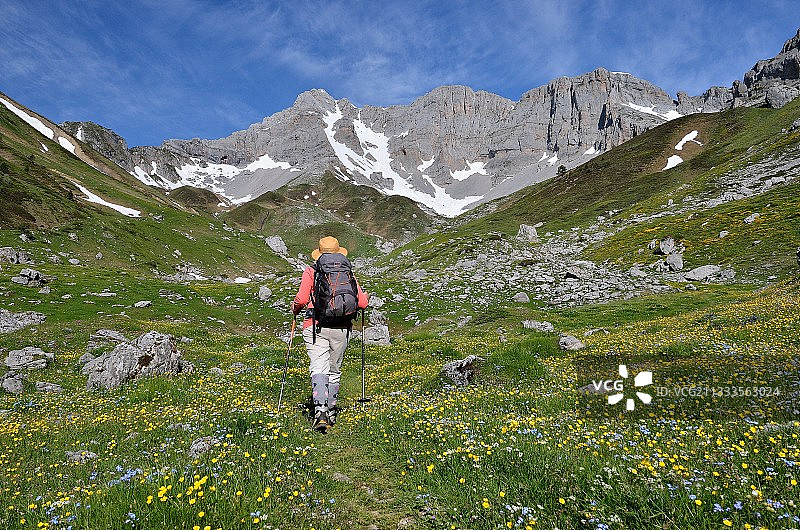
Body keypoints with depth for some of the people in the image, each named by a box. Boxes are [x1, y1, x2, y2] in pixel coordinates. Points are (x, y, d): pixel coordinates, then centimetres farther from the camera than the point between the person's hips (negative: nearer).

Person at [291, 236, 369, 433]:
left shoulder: (311, 271, 4)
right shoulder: (348, 273, 10)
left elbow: (302, 299, -8)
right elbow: (363, 303, 3)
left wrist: (294, 309, 14)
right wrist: (365, 296, 26)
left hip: (316, 326, -2)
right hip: (342, 328, 3)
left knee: (319, 368, -7)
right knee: (335, 370, 17)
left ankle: (320, 411, -25)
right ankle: (331, 411, 29)